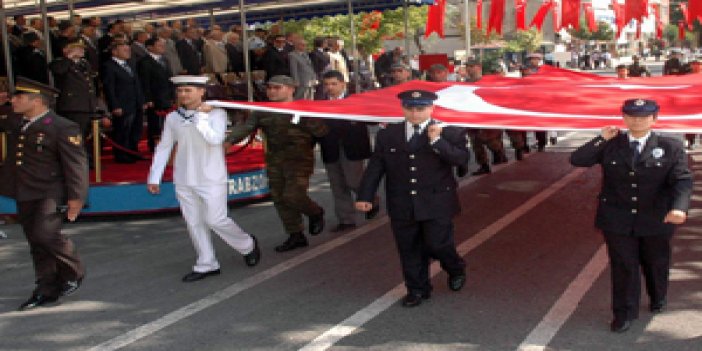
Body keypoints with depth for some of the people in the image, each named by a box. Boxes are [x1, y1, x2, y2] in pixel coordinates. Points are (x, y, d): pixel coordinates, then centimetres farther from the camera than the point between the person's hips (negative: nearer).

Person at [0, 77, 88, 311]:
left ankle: (74, 273, 7)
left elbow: (76, 165, -14)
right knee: (36, 242, 12)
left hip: (51, 193, -7)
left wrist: (76, 197, -16)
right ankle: (47, 290, 24)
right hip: (24, 195, 8)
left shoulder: (62, 128, -13)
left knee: (45, 234, -19)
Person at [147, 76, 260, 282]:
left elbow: (215, 139, -22)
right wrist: (154, 177, 9)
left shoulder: (216, 113, -7)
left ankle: (248, 245, 20)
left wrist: (200, 117, -17)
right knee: (194, 223, 7)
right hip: (184, 181, 5)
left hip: (211, 179, -5)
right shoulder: (173, 118, 5)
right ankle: (206, 265, 18)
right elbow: (163, 148, 11)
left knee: (215, 220, -6)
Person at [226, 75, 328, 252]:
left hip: (299, 160, -6)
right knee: (279, 198, 7)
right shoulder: (262, 112, 8)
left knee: (293, 196, -16)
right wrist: (229, 140, -22)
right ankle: (296, 236, 20)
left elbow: (321, 131, -6)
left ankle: (315, 213, 15)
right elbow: (245, 127, -6)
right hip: (274, 162, 6)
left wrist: (302, 119, -13)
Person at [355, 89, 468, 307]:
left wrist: (437, 142, -20)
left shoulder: (449, 132, -3)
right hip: (402, 206, 3)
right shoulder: (387, 135, 6)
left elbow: (462, 159, -13)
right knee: (409, 250, 9)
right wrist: (365, 196, 3)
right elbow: (375, 167, 8)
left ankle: (456, 270, 32)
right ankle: (417, 289, 25)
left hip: (436, 203, -3)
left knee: (438, 245, 0)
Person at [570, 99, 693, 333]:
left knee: (656, 264, 19)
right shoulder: (610, 146, -1)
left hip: (656, 221, 1)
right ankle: (625, 313, 15)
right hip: (618, 219, 0)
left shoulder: (670, 147, -4)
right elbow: (577, 160, -6)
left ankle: (658, 300, 47)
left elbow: (683, 180, -13)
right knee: (623, 266, 2)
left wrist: (679, 207, -31)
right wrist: (601, 140, -14)